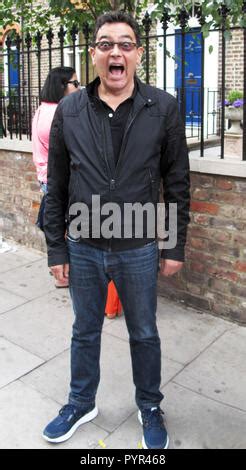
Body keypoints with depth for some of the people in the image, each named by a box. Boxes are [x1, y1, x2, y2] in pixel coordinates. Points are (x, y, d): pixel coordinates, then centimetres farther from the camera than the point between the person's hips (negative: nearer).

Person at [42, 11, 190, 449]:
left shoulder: (163, 108, -6)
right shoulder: (69, 110, -3)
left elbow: (177, 183, -1)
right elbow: (57, 187, 2)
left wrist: (175, 246, -1)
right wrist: (56, 248, 1)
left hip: (139, 249, -1)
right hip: (82, 248, 2)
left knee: (144, 335, 16)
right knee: (84, 331, 19)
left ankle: (150, 409, 40)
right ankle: (81, 404, 43)